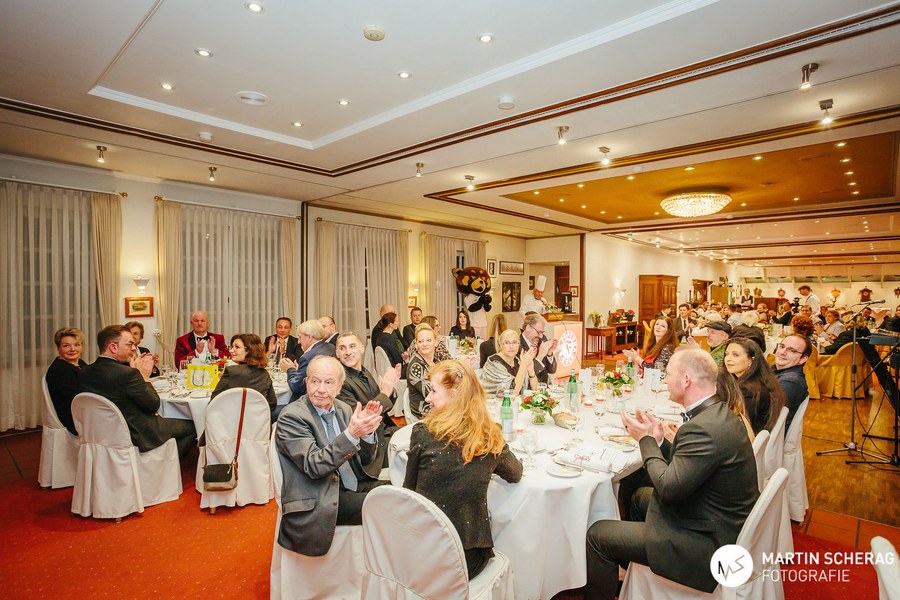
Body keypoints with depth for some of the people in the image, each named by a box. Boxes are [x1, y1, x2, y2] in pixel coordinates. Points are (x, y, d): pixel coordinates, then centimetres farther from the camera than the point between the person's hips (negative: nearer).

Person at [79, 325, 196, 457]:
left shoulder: (85, 373, -2)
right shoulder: (127, 373, -27)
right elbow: (154, 404, -17)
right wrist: (144, 376, -7)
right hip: (139, 436, -9)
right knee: (190, 425, 5)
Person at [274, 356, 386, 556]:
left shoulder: (343, 410, 7)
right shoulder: (291, 417, -12)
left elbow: (366, 460, 6)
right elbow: (314, 466, -23)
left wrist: (367, 431, -15)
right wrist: (351, 434, -34)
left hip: (355, 486, 7)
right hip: (321, 500, -7)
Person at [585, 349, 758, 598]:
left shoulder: (703, 428, -30)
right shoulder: (718, 413, 2)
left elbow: (668, 487, -24)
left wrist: (646, 440, -13)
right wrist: (658, 440, -2)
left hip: (710, 545, -10)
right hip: (725, 528, 10)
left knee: (598, 534, -8)